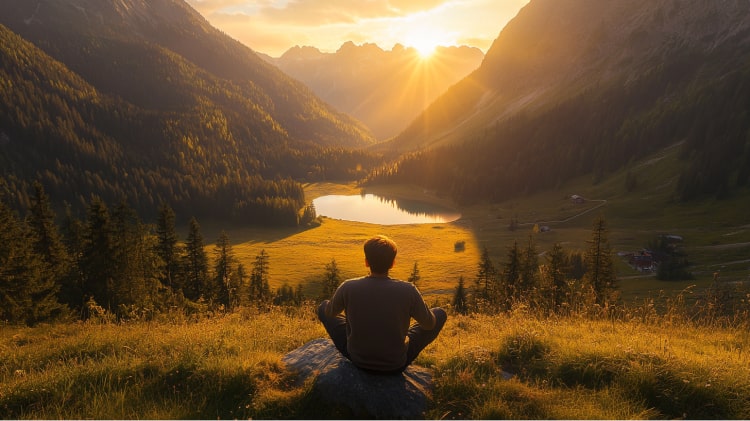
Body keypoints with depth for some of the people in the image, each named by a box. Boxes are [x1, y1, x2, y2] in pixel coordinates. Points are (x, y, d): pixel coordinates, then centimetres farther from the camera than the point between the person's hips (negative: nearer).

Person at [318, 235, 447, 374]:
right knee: (440, 313, 13)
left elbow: (329, 313, 2)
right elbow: (429, 324, -4)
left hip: (357, 360, 1)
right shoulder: (408, 290, -22)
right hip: (397, 365, -1)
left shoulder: (348, 288, -20)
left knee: (323, 307, 19)